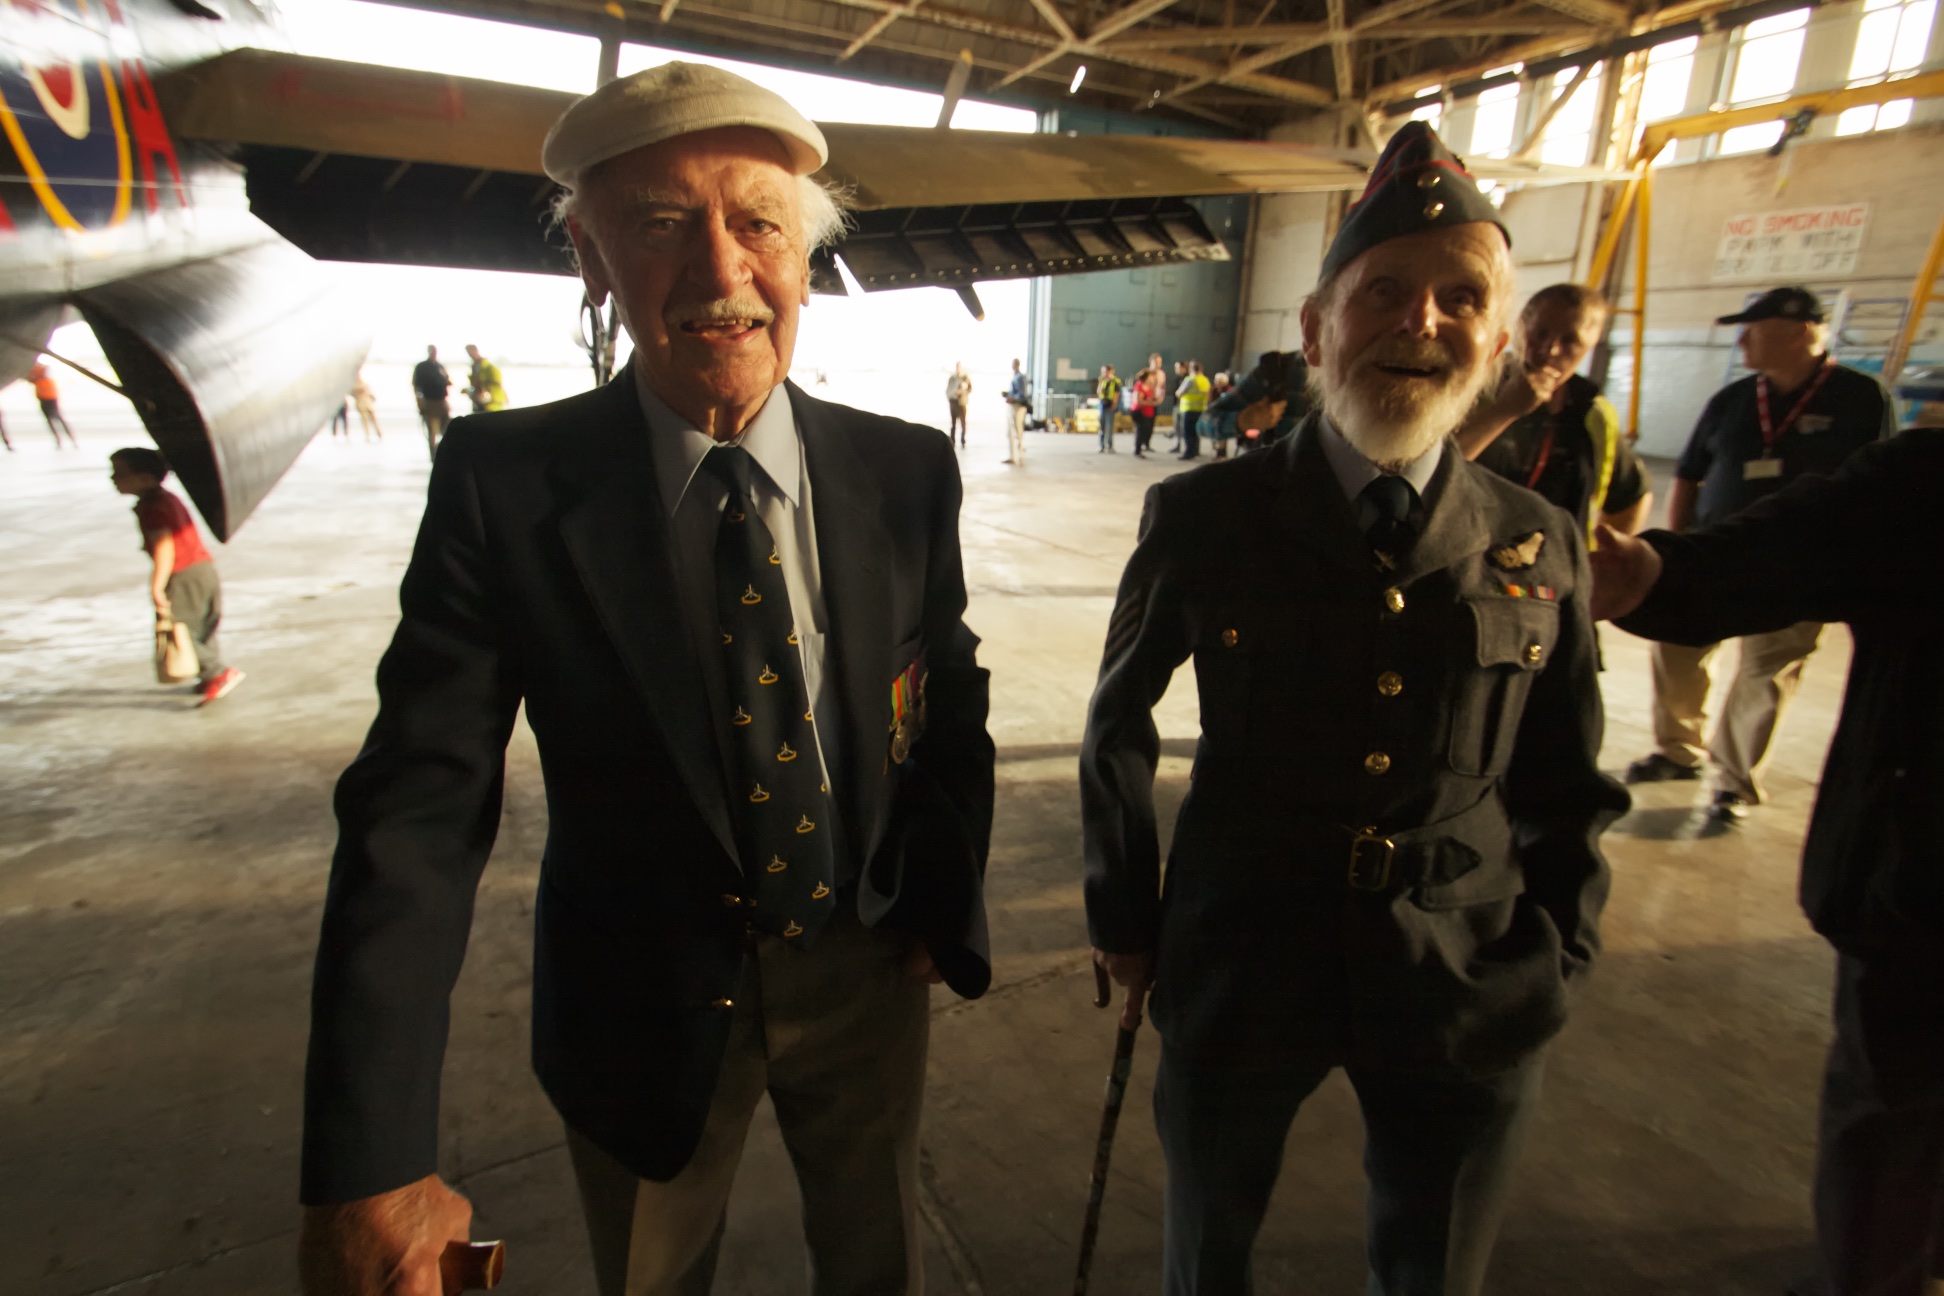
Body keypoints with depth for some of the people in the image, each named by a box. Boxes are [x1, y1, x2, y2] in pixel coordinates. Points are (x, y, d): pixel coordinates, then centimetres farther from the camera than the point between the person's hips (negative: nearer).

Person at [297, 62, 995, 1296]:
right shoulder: (504, 481, -17)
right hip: (641, 1010, -1)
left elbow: (951, 701, 0)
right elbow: (420, 806, -18)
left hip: (865, 975, 2)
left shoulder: (907, 472, -11)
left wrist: (945, 907, -1)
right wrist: (371, 1158, -21)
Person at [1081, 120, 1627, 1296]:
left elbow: (1569, 788, 7)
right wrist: (1124, 919, 3)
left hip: (1467, 991, 2)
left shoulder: (1541, 550, -5)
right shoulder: (1203, 518, -12)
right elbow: (1120, 728, -2)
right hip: (1240, 968, -1)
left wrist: (1557, 962, 3)